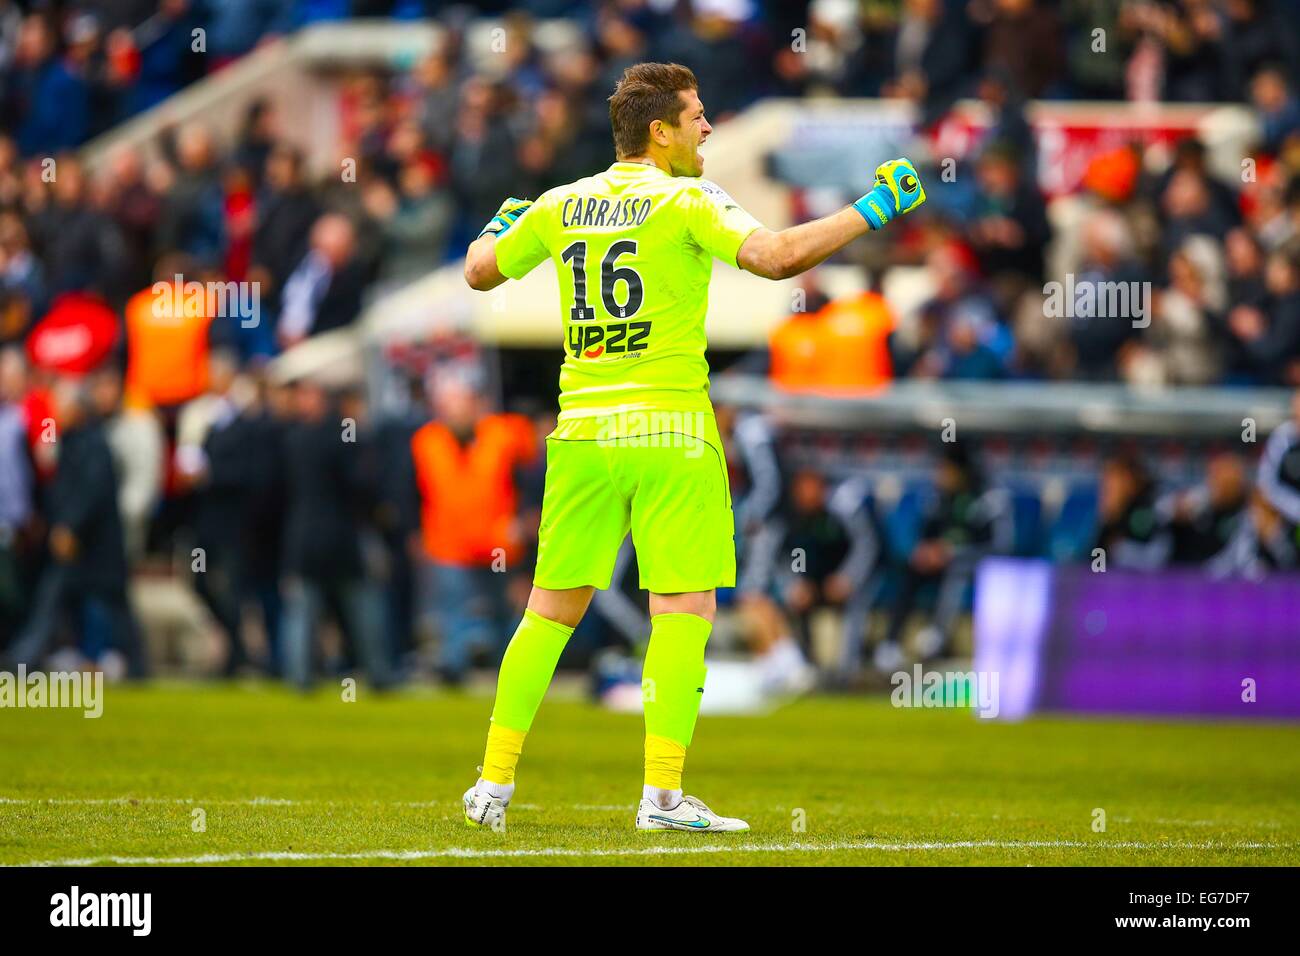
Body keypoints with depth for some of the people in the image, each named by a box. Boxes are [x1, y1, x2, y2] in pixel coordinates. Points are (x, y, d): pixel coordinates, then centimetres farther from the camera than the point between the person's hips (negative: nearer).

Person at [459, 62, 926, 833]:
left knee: (551, 611, 12)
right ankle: (662, 793, -7)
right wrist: (871, 212, -11)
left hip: (583, 429, 5)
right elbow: (777, 255, -20)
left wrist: (501, 225, 42)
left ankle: (495, 782, 10)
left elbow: (480, 270, 21)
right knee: (684, 612, -1)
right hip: (669, 430, -5)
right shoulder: (684, 202, -7)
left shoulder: (562, 206, 9)